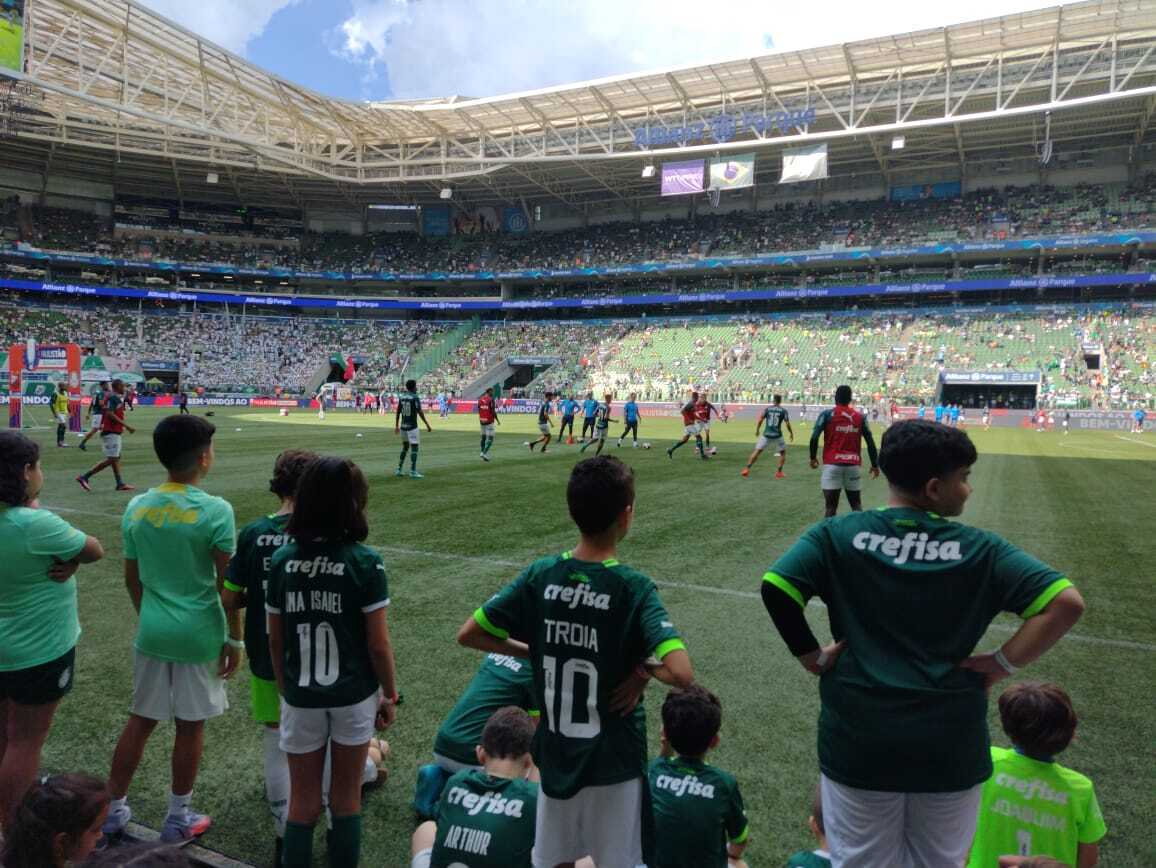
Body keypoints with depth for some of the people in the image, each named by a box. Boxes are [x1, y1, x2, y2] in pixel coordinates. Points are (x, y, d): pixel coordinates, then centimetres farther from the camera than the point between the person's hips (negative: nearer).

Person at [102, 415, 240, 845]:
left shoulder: (137, 507, -1)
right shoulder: (216, 510, -18)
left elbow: (131, 579, 8)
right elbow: (226, 585, -14)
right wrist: (235, 638, -4)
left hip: (152, 631, 5)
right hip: (200, 635, -4)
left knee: (140, 720, 19)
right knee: (190, 725, 11)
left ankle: (112, 810, 31)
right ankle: (178, 818, 25)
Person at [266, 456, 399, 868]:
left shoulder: (282, 559, -6)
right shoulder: (364, 562, -16)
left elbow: (275, 640, 1)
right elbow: (378, 644, -12)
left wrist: (285, 690, 16)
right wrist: (390, 694, 3)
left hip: (300, 698, 2)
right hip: (353, 696, -2)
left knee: (302, 802, 17)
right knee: (346, 798, 16)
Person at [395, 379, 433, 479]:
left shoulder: (401, 397, 7)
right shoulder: (415, 397, -11)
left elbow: (398, 412, 11)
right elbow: (420, 412, -14)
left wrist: (396, 426, 18)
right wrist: (427, 425, -8)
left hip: (403, 426, 7)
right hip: (412, 426, -7)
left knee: (405, 447, 18)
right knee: (414, 447, -3)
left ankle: (399, 470, 18)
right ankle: (413, 471, -7)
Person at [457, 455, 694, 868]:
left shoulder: (540, 574, -11)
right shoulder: (634, 587, -21)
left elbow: (469, 634, -4)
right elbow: (682, 674, -32)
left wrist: (534, 652, 2)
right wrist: (642, 668, -13)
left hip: (554, 752, 3)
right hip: (613, 758, -3)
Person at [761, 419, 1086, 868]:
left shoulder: (838, 535, -8)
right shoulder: (980, 549, -7)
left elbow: (775, 587, -18)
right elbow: (1066, 602, -12)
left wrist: (811, 655, -5)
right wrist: (1004, 662, -4)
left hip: (857, 742, 0)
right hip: (952, 748, 1)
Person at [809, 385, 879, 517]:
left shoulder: (827, 414, 0)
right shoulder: (860, 416, 9)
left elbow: (814, 437, -10)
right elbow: (870, 442, 8)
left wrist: (813, 457, 4)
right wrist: (875, 465, 15)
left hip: (832, 464, -2)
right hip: (853, 465, 3)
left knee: (830, 506, 1)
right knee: (856, 505, 16)